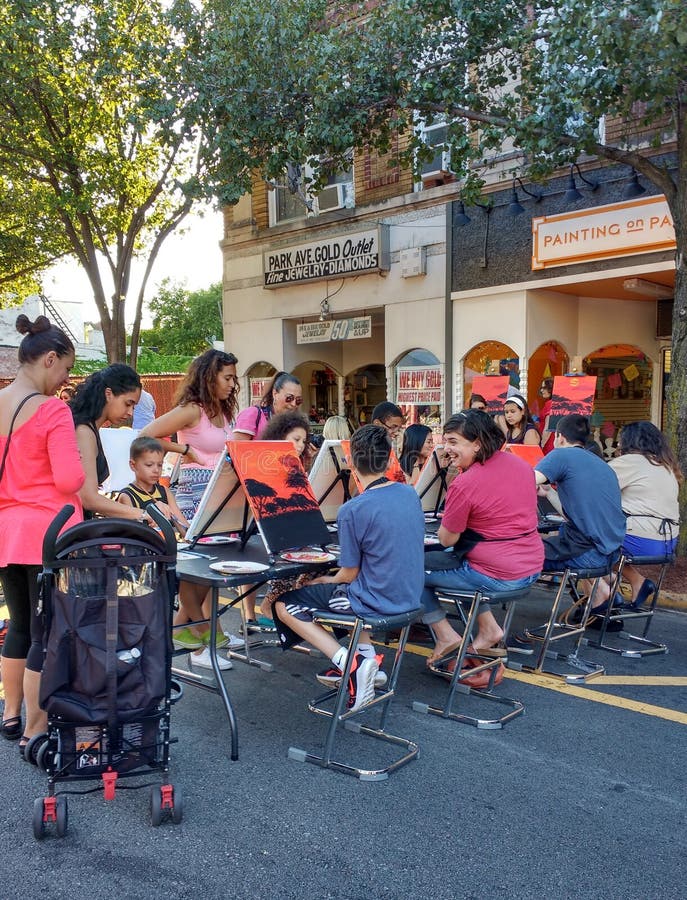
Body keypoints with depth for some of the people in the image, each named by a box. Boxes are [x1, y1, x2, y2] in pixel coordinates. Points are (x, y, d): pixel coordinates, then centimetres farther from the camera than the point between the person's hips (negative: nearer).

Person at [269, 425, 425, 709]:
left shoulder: (352, 511, -22)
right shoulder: (410, 494, -1)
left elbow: (349, 574, -14)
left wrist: (324, 581, 8)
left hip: (375, 601, -7)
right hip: (408, 597, 8)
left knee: (284, 606, 8)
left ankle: (351, 665, -5)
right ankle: (367, 656, 22)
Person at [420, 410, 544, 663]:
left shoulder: (464, 484, -20)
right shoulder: (521, 464, 2)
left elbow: (447, 540, -10)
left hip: (497, 576, -8)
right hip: (532, 568, 8)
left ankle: (446, 636, 11)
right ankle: (488, 628, 26)